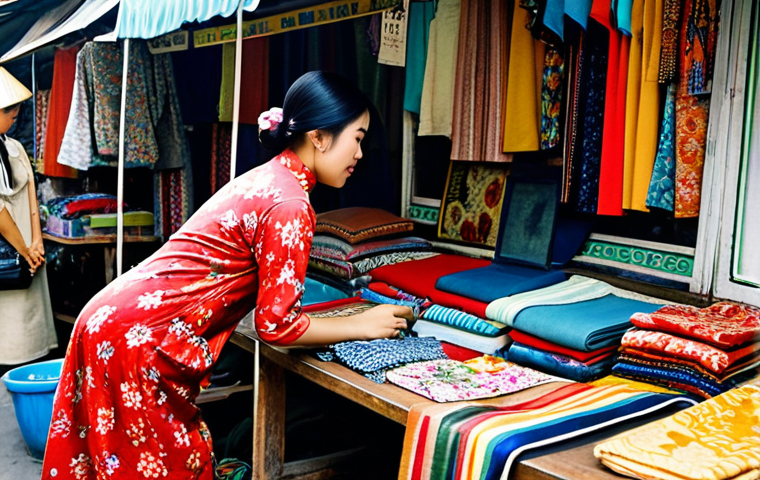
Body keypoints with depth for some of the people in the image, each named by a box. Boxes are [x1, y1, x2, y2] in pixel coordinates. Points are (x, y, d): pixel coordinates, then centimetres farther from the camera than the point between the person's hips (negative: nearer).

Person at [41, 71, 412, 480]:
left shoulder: (266, 177, 9)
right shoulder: (289, 205, -18)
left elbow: (267, 296, 12)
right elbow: (278, 324, -14)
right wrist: (361, 326, -3)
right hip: (135, 340, -9)